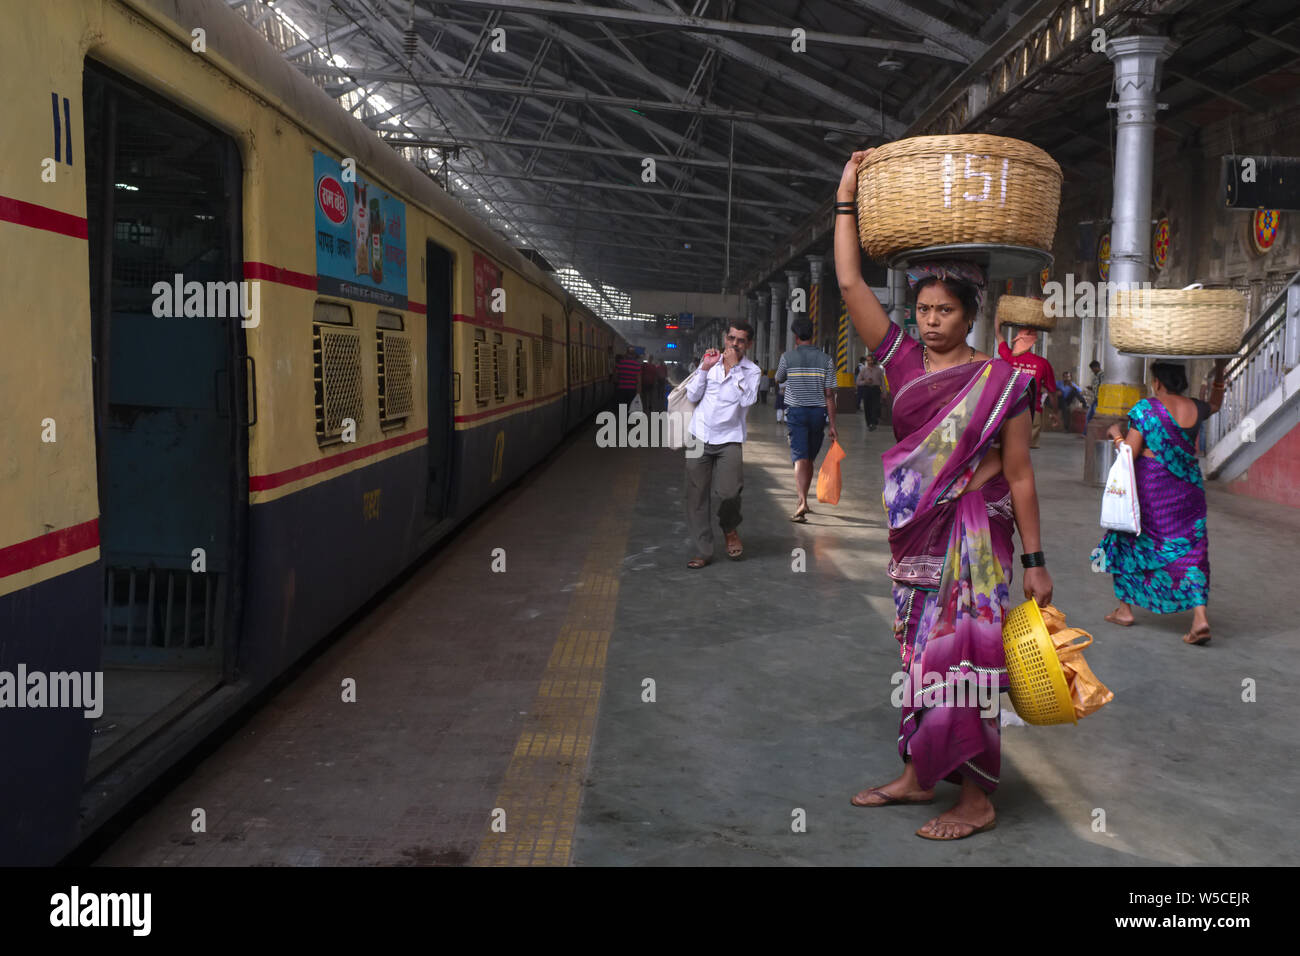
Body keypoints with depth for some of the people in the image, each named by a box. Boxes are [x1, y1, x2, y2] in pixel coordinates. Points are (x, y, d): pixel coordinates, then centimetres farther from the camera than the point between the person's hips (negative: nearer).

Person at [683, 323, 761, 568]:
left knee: (729, 490, -20)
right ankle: (703, 551, 12)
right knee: (696, 497, 0)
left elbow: (747, 400, -14)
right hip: (699, 436, 2)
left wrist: (733, 367, -11)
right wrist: (704, 367, -5)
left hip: (729, 439, -2)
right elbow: (692, 396, 3)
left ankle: (730, 528, 13)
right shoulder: (710, 362, 10)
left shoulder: (752, 371, 5)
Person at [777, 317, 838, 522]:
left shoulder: (788, 357, -5)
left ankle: (802, 502, -26)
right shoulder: (825, 360, -2)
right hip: (818, 413, 2)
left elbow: (778, 380, 16)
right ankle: (802, 499, 30)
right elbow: (829, 394, -4)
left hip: (796, 412, -2)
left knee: (800, 458, -8)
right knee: (809, 459, 16)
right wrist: (832, 425, -2)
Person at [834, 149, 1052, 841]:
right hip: (915, 533, 5)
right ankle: (918, 776, 27)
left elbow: (1019, 475, -5)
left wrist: (1035, 561, -5)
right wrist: (846, 198, -1)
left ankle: (977, 798, 11)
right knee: (918, 650, 13)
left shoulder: (1000, 382, -6)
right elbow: (850, 284, 0)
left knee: (961, 656, -3)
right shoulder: (903, 361, 4)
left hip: (975, 535, -5)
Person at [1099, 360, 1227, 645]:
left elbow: (1130, 452, -12)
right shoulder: (1195, 409, 4)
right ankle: (1200, 615, -9)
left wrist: (1116, 434, 5)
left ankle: (1125, 609, 21)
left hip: (1151, 487, -4)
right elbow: (1215, 403, 29)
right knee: (1190, 548, 5)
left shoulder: (1146, 408, -12)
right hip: (1188, 488, 4)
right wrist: (1220, 373, 30)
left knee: (1130, 541, 14)